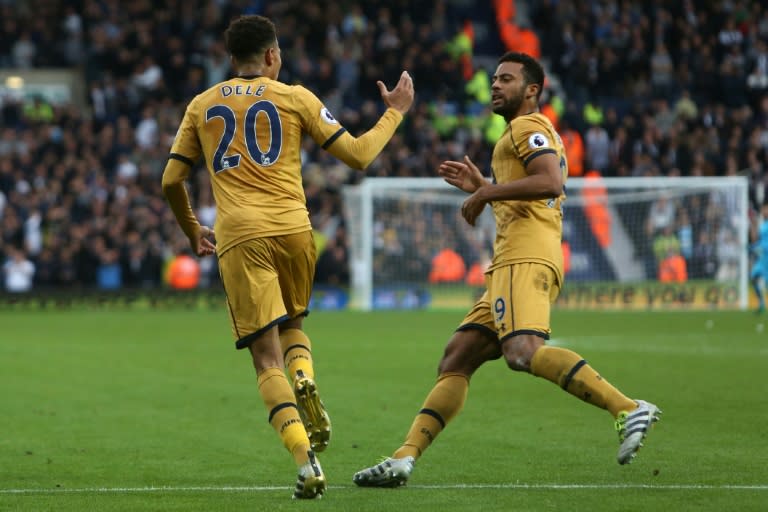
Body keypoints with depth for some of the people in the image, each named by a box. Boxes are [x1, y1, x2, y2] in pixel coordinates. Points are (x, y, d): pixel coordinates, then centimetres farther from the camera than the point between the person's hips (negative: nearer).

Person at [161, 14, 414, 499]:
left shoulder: (201, 106, 15)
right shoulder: (293, 97, 9)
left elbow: (171, 181, 16)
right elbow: (358, 154, 7)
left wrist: (193, 230, 34)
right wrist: (395, 113, 23)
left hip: (239, 239, 0)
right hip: (293, 229, 0)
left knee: (267, 358, -3)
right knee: (292, 324, 26)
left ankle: (306, 460, -21)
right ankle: (305, 381, -8)